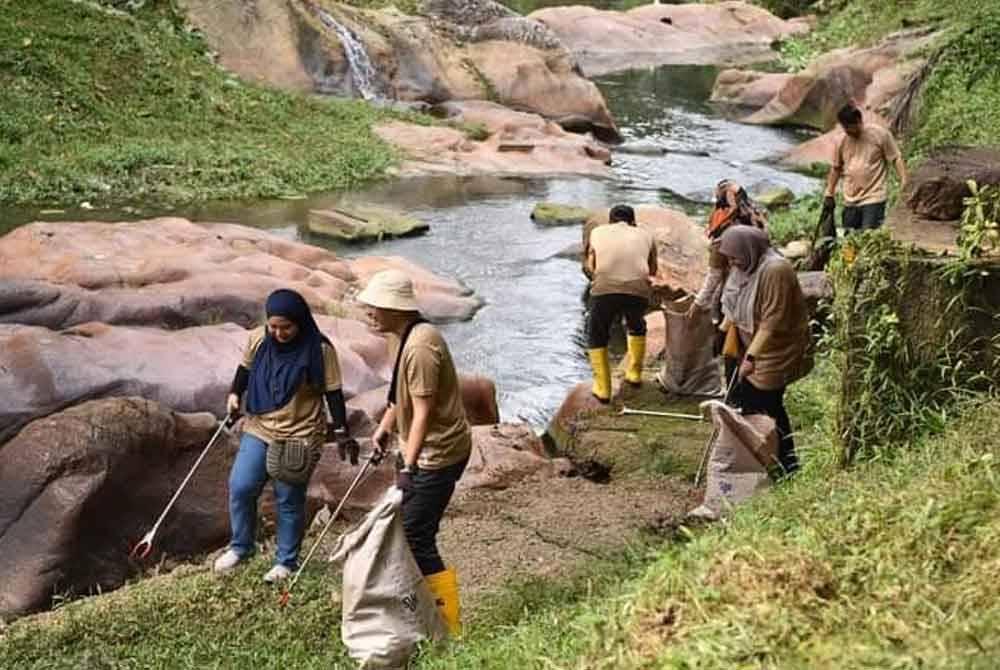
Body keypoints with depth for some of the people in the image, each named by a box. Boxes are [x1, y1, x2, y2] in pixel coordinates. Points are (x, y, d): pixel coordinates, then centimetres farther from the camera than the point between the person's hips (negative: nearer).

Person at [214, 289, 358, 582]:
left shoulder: (319, 349, -17)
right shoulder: (258, 339, -7)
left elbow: (333, 393, -11)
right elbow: (246, 368, 14)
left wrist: (342, 434, -13)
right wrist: (234, 394, 5)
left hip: (299, 435, -4)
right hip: (259, 428, 4)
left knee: (289, 500, 6)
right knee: (240, 487, -1)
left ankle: (287, 561, 23)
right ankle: (240, 546, 23)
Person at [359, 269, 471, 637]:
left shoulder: (420, 346, -24)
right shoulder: (411, 336, 9)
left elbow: (423, 413, -25)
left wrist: (409, 466, -25)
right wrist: (384, 427, 27)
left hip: (437, 455, -11)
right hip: (426, 451, 11)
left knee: (415, 539, -8)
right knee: (399, 527, 17)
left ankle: (448, 627, 1)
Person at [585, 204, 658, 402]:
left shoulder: (598, 232, 20)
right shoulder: (645, 235, 21)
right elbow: (652, 270, 30)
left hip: (604, 291, -1)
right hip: (638, 292, 1)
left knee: (596, 338, 21)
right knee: (637, 328, 34)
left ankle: (602, 388, 15)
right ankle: (634, 374, 40)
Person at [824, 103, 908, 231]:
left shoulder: (880, 134, -5)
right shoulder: (842, 141, 7)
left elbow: (896, 159, -2)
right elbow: (836, 168, 18)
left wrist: (904, 181, -12)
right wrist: (829, 195, 19)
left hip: (874, 200, -5)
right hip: (850, 201, 5)